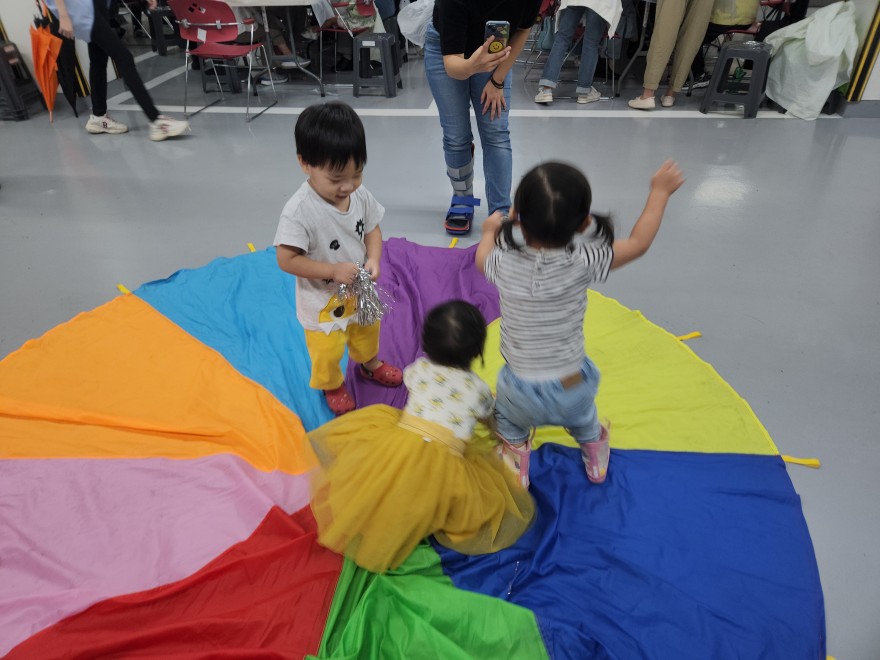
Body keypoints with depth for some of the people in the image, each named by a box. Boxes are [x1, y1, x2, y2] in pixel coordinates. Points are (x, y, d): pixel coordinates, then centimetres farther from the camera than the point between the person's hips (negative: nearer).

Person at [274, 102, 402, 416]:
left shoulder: (360, 195, -15)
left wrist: (373, 260, -18)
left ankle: (371, 363, 62)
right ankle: (332, 385, 48)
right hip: (323, 301, -5)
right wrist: (333, 270, -31)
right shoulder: (299, 211, -32)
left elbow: (372, 228, 0)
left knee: (367, 330, 31)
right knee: (327, 350, 16)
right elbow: (286, 260, -27)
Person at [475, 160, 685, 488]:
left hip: (523, 392, -1)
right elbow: (639, 243, -5)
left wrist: (490, 231, 26)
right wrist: (660, 192, 9)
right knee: (584, 421, 37)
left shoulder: (505, 264, -21)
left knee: (508, 420, 35)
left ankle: (516, 471, 49)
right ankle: (596, 464, 62)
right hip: (574, 388, 2)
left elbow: (481, 258, 5)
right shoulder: (583, 263, -22)